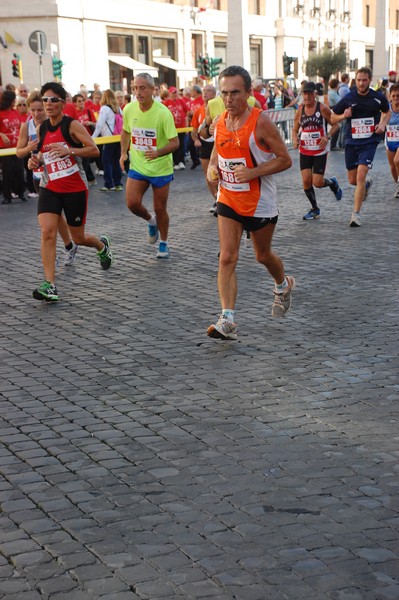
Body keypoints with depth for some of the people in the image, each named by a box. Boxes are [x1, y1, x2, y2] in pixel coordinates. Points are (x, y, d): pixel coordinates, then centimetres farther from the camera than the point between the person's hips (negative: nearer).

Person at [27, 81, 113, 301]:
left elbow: (94, 150, -18)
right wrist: (37, 160, -2)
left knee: (78, 238, 9)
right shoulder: (41, 129, 6)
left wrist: (68, 151, -31)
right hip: (50, 188, 4)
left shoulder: (72, 125, -11)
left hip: (75, 188, -4)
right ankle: (50, 286, -17)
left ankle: (102, 245, 46)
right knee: (47, 232, -17)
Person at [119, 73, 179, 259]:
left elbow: (175, 142, -18)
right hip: (137, 165, 3)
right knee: (132, 203, -11)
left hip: (160, 168, -3)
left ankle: (163, 243, 29)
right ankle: (151, 221, 23)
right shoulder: (129, 109, -6)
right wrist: (123, 153, 1)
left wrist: (158, 153, -35)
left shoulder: (163, 113, -19)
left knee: (160, 209, 6)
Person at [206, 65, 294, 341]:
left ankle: (283, 285, 50)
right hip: (228, 200, 4)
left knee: (263, 255, 16)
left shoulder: (261, 122, -18)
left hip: (260, 202, -4)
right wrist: (212, 167, -3)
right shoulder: (220, 121, 0)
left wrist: (252, 172, -25)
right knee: (227, 259, -9)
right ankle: (227, 322, -12)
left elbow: (285, 160, -15)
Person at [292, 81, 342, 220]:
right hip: (305, 150, 4)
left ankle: (333, 183, 29)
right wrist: (295, 139, -11)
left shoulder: (322, 108, -8)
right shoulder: (300, 110, 2)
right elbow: (295, 129, 11)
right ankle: (315, 209, 15)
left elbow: (336, 125, -2)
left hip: (320, 150, -3)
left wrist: (328, 137, -19)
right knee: (306, 180, -4)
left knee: (317, 182, -8)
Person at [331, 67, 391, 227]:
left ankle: (356, 214, -11)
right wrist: (343, 116, -15)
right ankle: (367, 184, 48)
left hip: (370, 142, -2)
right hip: (351, 142, 2)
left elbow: (387, 111, 19)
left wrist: (382, 123, -1)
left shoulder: (378, 98, -2)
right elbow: (333, 118, 6)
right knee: (352, 180, 10)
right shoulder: (348, 99, -3)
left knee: (360, 176, -17)